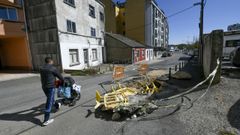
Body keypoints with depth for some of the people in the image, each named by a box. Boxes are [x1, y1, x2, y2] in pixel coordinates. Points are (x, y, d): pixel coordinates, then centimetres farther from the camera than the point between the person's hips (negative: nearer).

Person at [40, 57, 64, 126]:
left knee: (50, 99, 28)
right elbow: (60, 76, -4)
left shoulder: (41, 69, 7)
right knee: (49, 103, -2)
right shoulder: (53, 68, -14)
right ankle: (46, 121, 3)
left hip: (44, 87, 8)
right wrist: (63, 81, 16)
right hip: (51, 87, -8)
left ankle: (57, 106, 54)